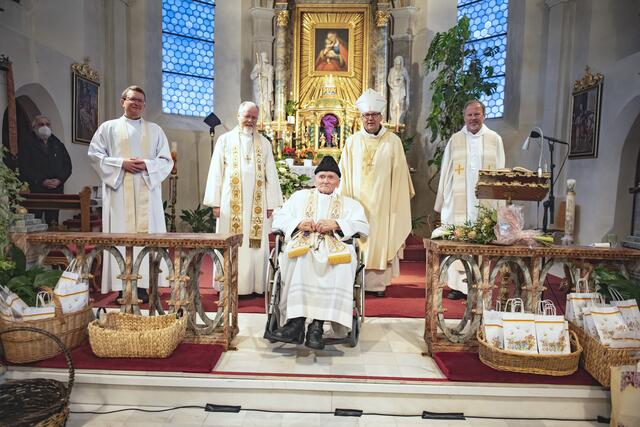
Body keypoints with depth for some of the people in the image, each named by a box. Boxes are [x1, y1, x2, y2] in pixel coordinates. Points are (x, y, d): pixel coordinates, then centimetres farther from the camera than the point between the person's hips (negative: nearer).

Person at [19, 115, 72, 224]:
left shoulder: (58, 145, 18)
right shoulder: (27, 145, 7)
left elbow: (67, 165, 12)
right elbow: (24, 168, -2)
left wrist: (60, 179, -5)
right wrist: (42, 181, -13)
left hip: (56, 190, 3)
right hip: (34, 191, -3)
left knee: (53, 222, 1)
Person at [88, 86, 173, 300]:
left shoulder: (155, 130, 15)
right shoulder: (109, 127, 13)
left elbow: (166, 160, 9)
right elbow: (94, 154, 5)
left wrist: (147, 165, -10)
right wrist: (121, 163, -9)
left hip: (146, 192, 1)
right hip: (119, 191, -1)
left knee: (146, 233, -4)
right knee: (121, 234, -5)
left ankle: (142, 284, -1)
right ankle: (123, 286, -2)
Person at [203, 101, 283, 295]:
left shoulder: (264, 143, 11)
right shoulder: (225, 140, 7)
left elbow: (271, 175, 8)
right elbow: (216, 172, 3)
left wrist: (270, 205, 1)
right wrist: (215, 203, -3)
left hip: (257, 204, 1)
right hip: (231, 203, -1)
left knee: (255, 245, 2)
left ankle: (254, 285, 11)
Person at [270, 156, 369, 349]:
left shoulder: (349, 203, 26)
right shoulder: (300, 196, 29)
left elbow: (364, 226, 8)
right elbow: (278, 218, 18)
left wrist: (336, 224, -8)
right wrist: (299, 223, -3)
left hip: (334, 247, 0)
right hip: (302, 244, 1)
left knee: (342, 263, -36)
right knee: (299, 259, -36)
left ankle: (318, 324, -36)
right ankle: (297, 321, -37)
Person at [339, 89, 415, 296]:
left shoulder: (393, 141, 2)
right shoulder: (352, 141, 6)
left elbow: (399, 174, 2)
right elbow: (345, 173, 7)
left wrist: (398, 201, -1)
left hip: (382, 202, -1)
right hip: (358, 201, 1)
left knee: (381, 239, 3)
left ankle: (379, 281, 13)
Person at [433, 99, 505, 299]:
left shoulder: (495, 139, 9)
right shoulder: (455, 140, 9)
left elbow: (500, 172, 8)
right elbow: (445, 173, 9)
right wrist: (442, 201, 5)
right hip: (458, 201, 0)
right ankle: (457, 284, 8)